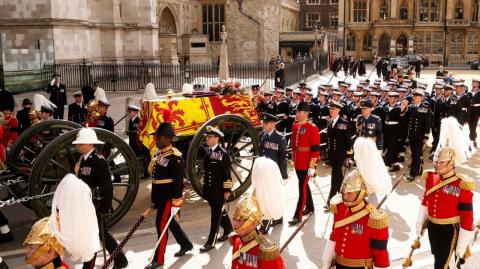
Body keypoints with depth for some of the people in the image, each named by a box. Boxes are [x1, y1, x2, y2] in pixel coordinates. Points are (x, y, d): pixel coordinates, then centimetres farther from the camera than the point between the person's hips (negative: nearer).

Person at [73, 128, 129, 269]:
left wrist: (105, 208, -20)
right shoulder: (83, 159, 7)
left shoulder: (99, 161, -18)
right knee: (103, 234, 18)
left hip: (97, 206, -9)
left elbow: (108, 186, -19)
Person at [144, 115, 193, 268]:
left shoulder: (175, 157, -18)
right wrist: (153, 200, 18)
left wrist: (176, 202, -21)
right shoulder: (159, 154, 10)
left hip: (169, 197, -9)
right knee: (170, 223, 19)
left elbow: (178, 181, -20)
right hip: (160, 197, 9)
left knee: (161, 225, -4)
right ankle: (186, 245, 38)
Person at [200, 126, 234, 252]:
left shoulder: (223, 153, -14)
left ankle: (211, 241, 3)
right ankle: (228, 229, 41)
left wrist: (227, 190, -14)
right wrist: (205, 187, 17)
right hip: (209, 189, 7)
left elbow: (227, 173, -14)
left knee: (216, 215, -2)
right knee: (219, 212, 20)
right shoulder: (207, 152, 8)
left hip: (219, 190, -7)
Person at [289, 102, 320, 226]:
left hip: (307, 164, -7)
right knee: (304, 185, 19)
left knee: (302, 188, -5)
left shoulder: (312, 128, -16)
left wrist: (312, 166, -18)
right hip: (298, 162, 7)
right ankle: (310, 207, 36)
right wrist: (293, 158, 19)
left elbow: (316, 149, -16)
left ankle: (298, 216, -1)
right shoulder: (295, 126, 6)